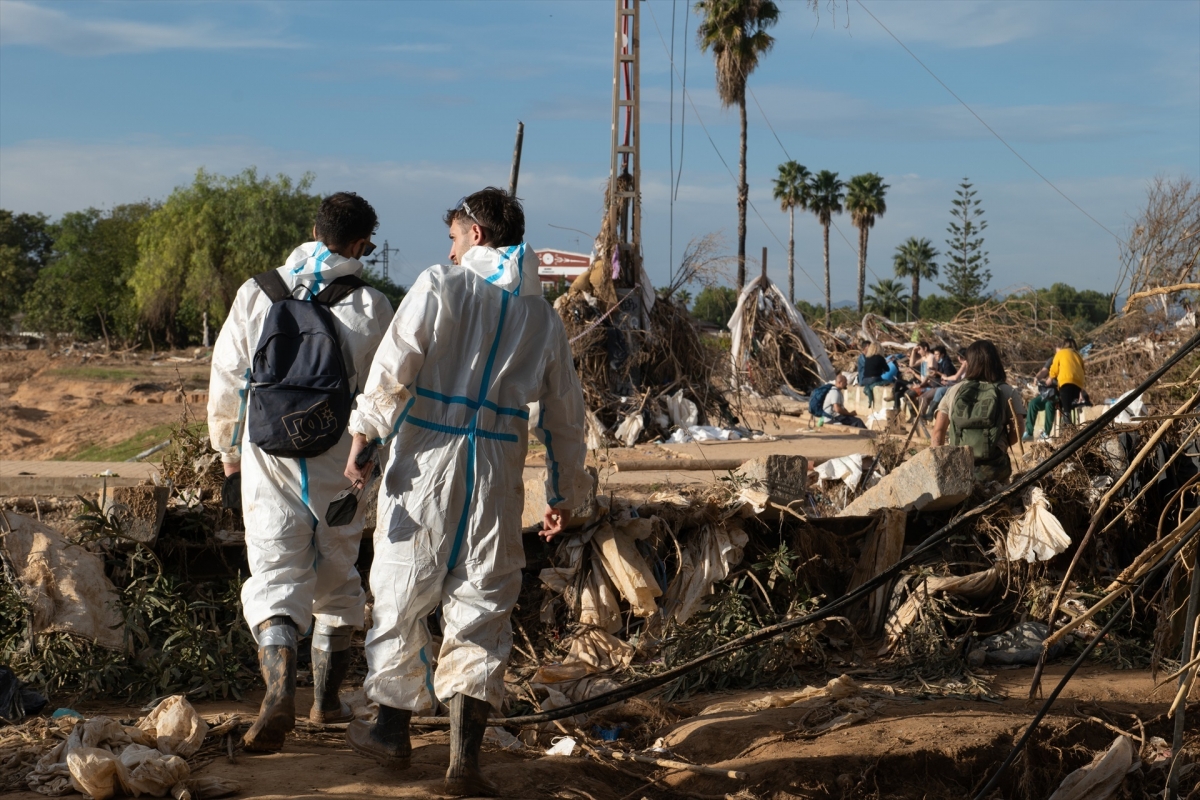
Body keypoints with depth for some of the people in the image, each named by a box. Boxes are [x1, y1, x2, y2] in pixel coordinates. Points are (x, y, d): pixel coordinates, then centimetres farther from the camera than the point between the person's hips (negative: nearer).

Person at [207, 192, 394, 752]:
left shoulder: (257, 293, -1)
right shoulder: (370, 307, -5)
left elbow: (226, 383, 5)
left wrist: (229, 455, 19)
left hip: (269, 459, 0)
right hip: (339, 467, 0)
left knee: (274, 576, -2)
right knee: (336, 584, 17)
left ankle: (280, 687, -26)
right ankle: (327, 700, 27)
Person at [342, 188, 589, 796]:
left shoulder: (441, 285, -1)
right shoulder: (542, 315, 11)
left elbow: (393, 365, -11)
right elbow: (564, 413, 14)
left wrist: (365, 432, -3)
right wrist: (565, 493, 22)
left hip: (425, 462, -3)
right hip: (497, 473, 3)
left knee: (400, 595, 12)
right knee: (481, 607, 7)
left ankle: (393, 731, 23)